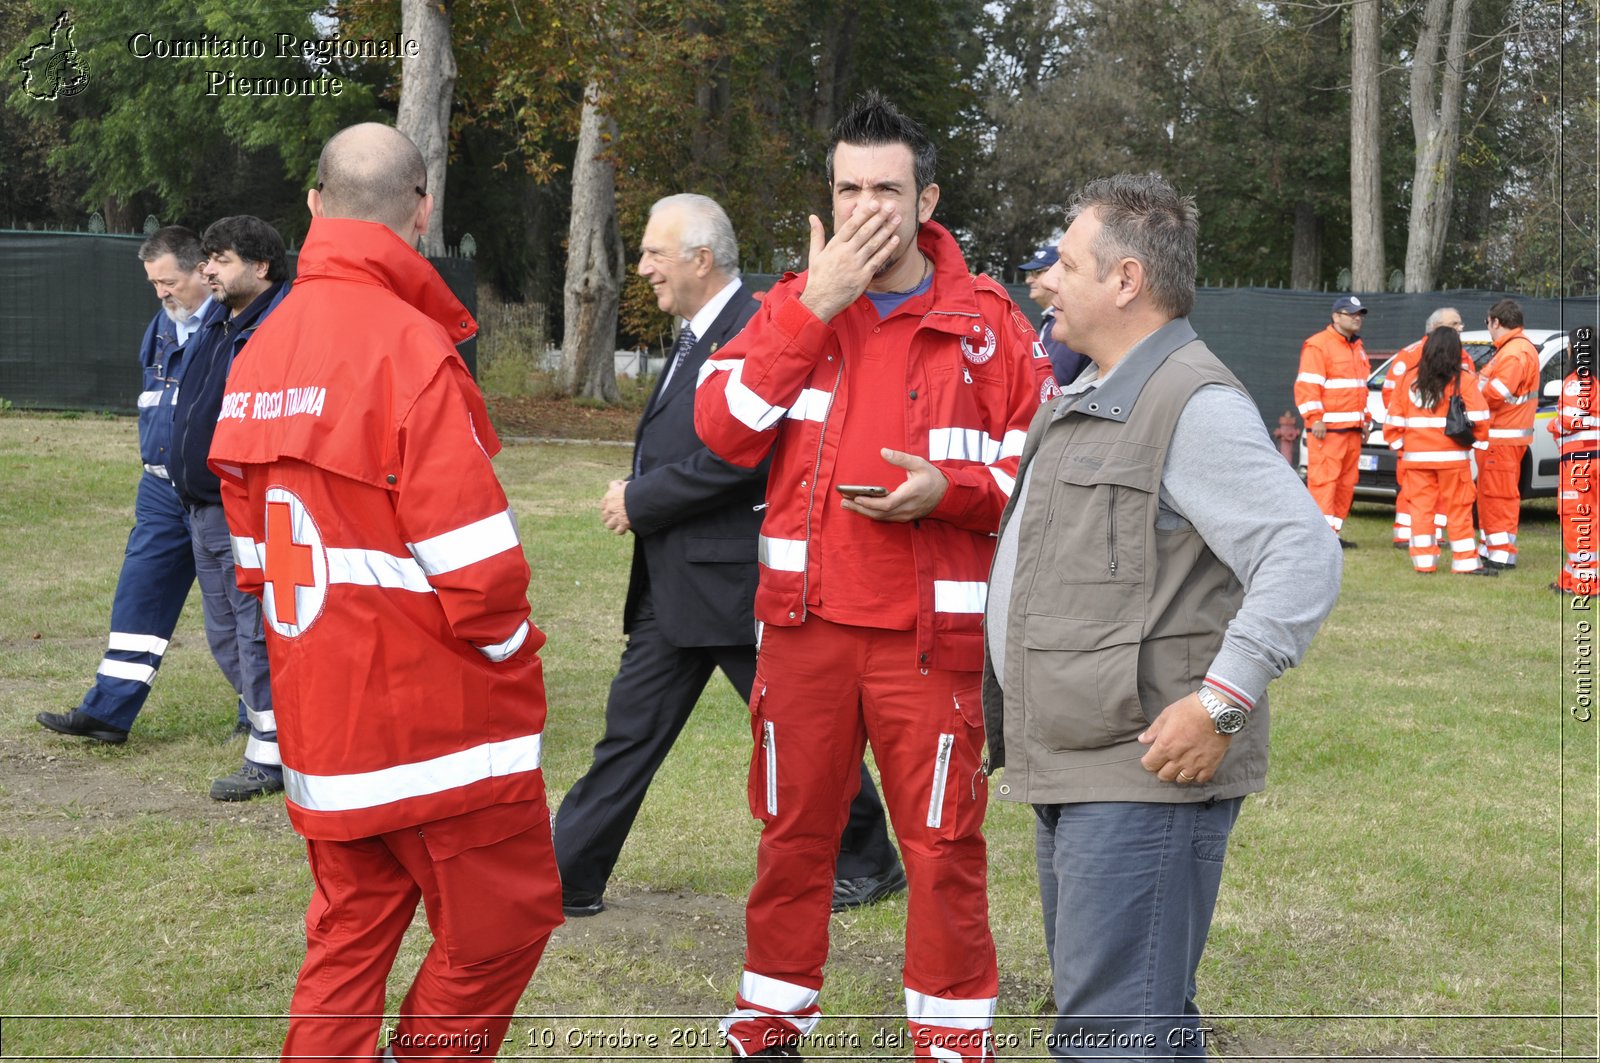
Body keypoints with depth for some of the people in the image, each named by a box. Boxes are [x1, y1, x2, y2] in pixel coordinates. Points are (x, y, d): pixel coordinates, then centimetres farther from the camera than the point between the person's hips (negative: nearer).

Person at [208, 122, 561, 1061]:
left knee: (352, 930, 16)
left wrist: (323, 655, 18)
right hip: (440, 712, -8)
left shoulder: (266, 350, 7)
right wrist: (511, 656, -1)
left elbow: (254, 549, 12)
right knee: (504, 920, 5)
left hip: (320, 711, 8)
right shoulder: (409, 343, -17)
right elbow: (473, 558, -19)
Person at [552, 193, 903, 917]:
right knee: (630, 733, 10)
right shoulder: (697, 334, 15)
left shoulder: (755, 332, -17)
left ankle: (870, 860, 23)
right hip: (674, 585, 9)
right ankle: (568, 879, 15)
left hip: (733, 579, -9)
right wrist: (636, 495, 5)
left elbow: (735, 457, -24)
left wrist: (641, 501, -15)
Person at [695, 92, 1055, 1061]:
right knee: (793, 833, 12)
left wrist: (947, 490, -17)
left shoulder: (987, 321, -2)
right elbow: (723, 431, -8)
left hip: (933, 632, -2)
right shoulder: (795, 303, 5)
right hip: (805, 622, 2)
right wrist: (814, 308, -14)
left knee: (942, 845, 2)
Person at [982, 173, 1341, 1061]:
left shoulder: (1194, 405, -14)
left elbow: (1304, 556, -22)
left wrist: (1220, 705, -24)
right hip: (1074, 772, 11)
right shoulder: (1086, 402, 20)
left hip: (1147, 776, -11)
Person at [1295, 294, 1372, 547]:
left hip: (1352, 429, 9)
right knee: (1324, 478, -12)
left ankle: (1335, 532, 13)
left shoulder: (1358, 348, 22)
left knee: (1347, 482, 8)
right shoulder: (1318, 346, -7)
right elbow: (1307, 386, -14)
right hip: (1327, 429, -9)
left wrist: (1363, 420, 22)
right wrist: (1315, 419, -19)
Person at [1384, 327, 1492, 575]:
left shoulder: (1409, 378, 4)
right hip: (1453, 457, -3)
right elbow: (1479, 416, -9)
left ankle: (1423, 560, 5)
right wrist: (1479, 440, 5)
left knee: (1421, 508, 7)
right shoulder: (1463, 380, -6)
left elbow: (1395, 416, 5)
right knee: (1458, 510, 3)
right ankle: (1465, 561, 5)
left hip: (1416, 457, 3)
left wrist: (1398, 443, 15)